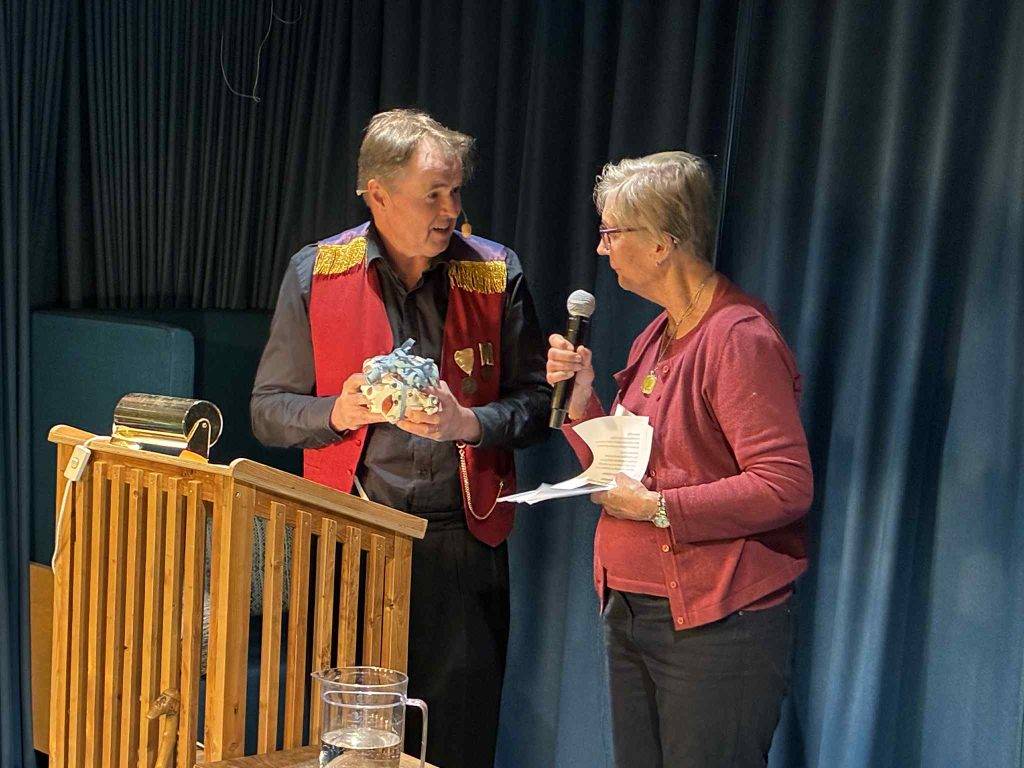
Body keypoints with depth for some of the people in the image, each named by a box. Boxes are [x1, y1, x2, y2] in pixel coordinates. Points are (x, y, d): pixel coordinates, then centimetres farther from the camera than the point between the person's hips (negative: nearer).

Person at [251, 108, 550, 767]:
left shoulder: (496, 273, 3)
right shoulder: (316, 273, 3)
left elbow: (537, 400, 4)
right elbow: (269, 411, 6)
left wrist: (468, 423, -14)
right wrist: (338, 412, -14)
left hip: (463, 546, 0)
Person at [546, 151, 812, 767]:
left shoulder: (740, 338, -15)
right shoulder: (656, 338, 14)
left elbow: (786, 486, -23)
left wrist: (657, 507, -18)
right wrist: (581, 396, 4)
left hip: (716, 626, -9)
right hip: (631, 614, 9)